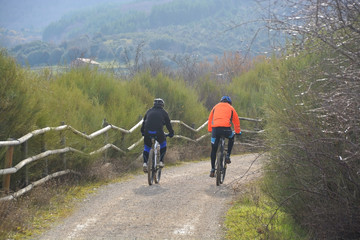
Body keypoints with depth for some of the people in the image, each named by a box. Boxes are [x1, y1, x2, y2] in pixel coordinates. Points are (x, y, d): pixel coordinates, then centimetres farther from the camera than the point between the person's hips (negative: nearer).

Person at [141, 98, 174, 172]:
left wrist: (142, 132, 39)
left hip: (147, 132, 2)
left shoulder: (149, 111, 22)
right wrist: (171, 133, 32)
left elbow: (144, 122, 27)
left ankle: (145, 163, -1)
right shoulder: (163, 112, 15)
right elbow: (168, 124, 19)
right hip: (158, 132, -2)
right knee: (163, 144, 27)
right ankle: (161, 161, 17)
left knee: (146, 147, 21)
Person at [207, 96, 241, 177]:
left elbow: (210, 119, 29)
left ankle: (212, 170, 11)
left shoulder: (215, 107, 27)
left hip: (215, 128, 1)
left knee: (213, 150, 13)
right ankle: (228, 156, 21)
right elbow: (236, 121, 27)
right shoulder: (231, 108, 23)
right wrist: (238, 132, 40)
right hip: (226, 128, -1)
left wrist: (210, 130, 39)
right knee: (231, 137, 34)